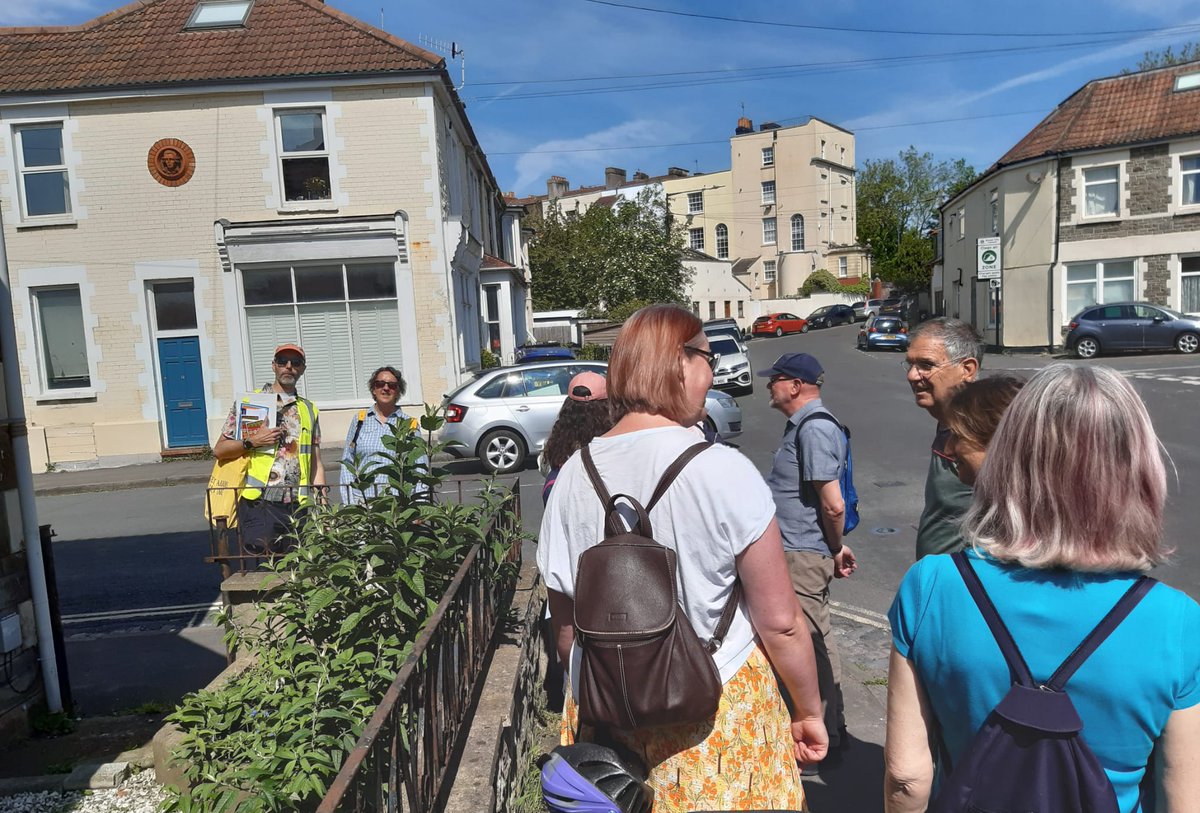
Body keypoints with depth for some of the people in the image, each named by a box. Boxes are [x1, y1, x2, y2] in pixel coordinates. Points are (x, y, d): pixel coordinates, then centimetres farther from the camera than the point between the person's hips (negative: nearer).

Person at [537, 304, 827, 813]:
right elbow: (780, 622, -14)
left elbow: (564, 626, 1)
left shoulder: (574, 475, -7)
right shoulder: (723, 471, -19)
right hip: (714, 716, -3)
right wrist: (810, 712, 2)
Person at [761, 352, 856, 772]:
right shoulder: (804, 424, 13)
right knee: (818, 642, 18)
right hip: (803, 553, 10)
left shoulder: (815, 428, -20)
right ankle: (832, 729, 33)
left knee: (808, 645, 0)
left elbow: (833, 505, -23)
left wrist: (836, 549, -8)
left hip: (803, 556, -10)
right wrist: (835, 549, 19)